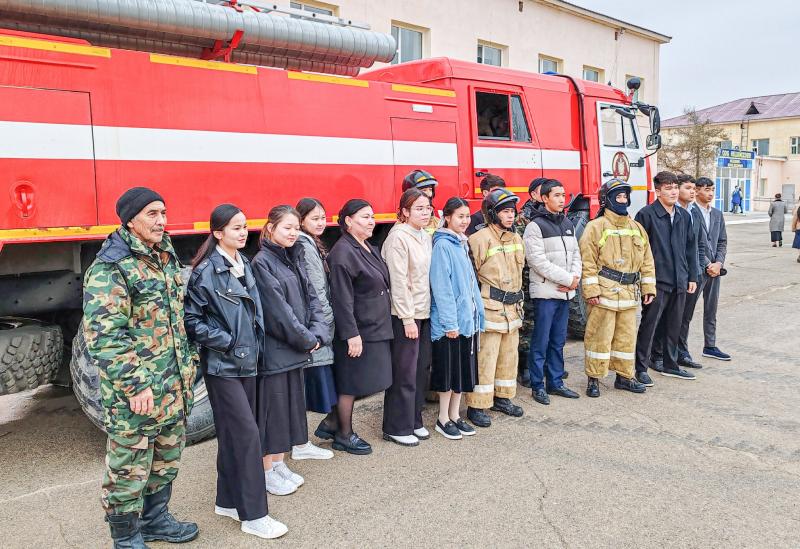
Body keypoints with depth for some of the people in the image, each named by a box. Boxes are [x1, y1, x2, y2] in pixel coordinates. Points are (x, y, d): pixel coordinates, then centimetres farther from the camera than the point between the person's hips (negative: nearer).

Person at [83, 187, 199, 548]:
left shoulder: (166, 258, 11)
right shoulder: (110, 268, -16)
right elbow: (103, 335, -21)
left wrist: (187, 362, 18)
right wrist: (135, 385, -22)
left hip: (173, 388, 8)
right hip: (134, 394, -8)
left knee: (167, 459, 20)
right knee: (128, 468, 7)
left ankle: (155, 519, 39)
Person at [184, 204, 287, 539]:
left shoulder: (244, 264, 8)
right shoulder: (206, 271, -13)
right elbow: (191, 319, -12)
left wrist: (254, 344, 12)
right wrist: (226, 342, -13)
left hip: (247, 362, 7)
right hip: (222, 365, -7)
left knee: (233, 434, 14)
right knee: (247, 433, -7)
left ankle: (228, 501, 28)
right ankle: (254, 515, 2)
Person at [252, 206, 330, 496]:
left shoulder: (295, 259, 11)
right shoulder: (262, 262, -13)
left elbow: (311, 298, 8)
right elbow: (277, 309, -17)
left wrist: (317, 334, -6)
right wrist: (307, 339, -11)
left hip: (296, 349, 8)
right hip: (274, 349, -8)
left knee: (291, 404, 15)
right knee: (272, 407, 2)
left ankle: (279, 464, 29)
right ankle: (268, 472, 16)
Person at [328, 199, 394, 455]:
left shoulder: (369, 249, 13)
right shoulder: (343, 253, -17)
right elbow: (342, 299, -20)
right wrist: (351, 334, -22)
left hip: (375, 328, 9)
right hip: (357, 332, -9)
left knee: (353, 386, 15)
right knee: (350, 385, 4)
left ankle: (335, 426, 27)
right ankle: (343, 436, 18)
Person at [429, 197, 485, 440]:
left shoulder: (462, 244, 13)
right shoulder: (442, 245, -12)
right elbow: (441, 286, -17)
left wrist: (478, 313, 11)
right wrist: (449, 322, -19)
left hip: (467, 318, 8)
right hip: (450, 321, -8)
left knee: (464, 370, 14)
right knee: (449, 370, 2)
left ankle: (455, 415, 26)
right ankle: (443, 419, 16)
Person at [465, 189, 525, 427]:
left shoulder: (516, 238, 12)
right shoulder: (480, 239, -14)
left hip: (512, 309, 8)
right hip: (490, 309, -8)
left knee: (509, 356, 16)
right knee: (485, 358, -4)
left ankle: (502, 398, 31)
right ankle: (477, 406, 6)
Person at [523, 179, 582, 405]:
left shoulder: (568, 224, 14)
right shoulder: (535, 226, -8)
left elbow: (575, 254, 14)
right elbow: (538, 261, -15)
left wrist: (575, 278, -5)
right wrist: (567, 279, -14)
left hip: (565, 292, 7)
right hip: (545, 292, -7)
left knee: (558, 341, 13)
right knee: (541, 341, 0)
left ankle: (555, 382, 22)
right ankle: (537, 385, 9)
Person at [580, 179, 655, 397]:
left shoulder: (637, 228, 14)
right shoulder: (596, 227, -5)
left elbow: (647, 261, 17)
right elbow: (588, 262, -10)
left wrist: (648, 288, 11)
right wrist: (591, 291, -16)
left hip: (629, 294, 6)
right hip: (604, 293, -6)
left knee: (627, 336, 13)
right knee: (600, 336, -2)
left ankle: (624, 376, 26)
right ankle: (594, 379, 9)